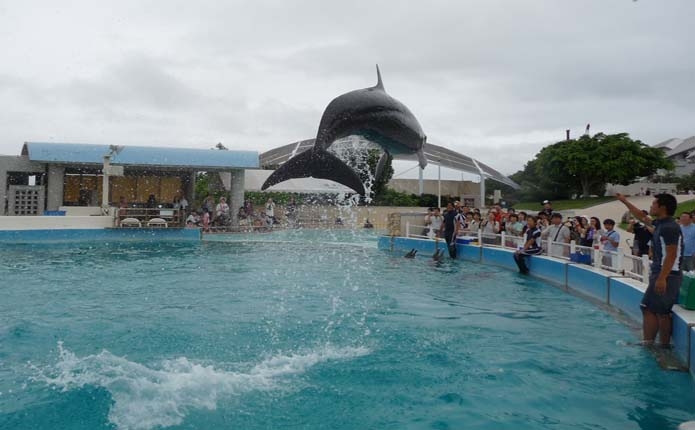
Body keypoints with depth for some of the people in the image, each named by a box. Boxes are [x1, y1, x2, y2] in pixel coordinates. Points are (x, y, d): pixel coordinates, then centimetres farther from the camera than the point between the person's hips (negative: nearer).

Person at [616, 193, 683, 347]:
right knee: (662, 312, 12)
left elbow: (671, 255, -22)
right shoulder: (660, 224, 12)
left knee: (649, 309, -9)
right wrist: (625, 201, 33)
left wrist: (662, 278, -26)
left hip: (666, 276, -10)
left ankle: (647, 343, -6)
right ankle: (664, 345, 17)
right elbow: (642, 217, 30)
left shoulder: (669, 228, -17)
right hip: (662, 274, 10)